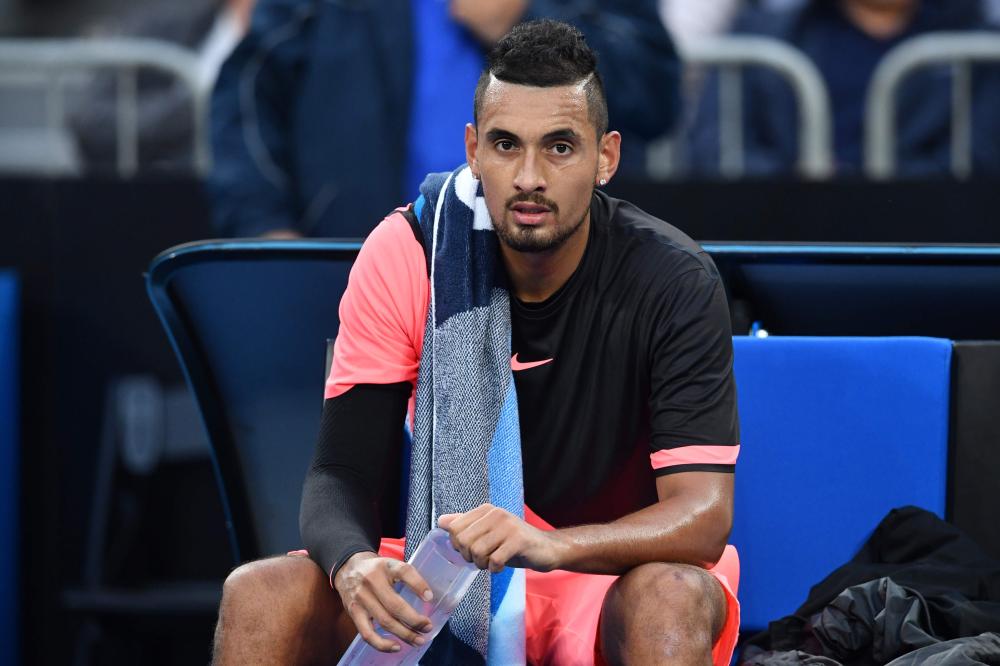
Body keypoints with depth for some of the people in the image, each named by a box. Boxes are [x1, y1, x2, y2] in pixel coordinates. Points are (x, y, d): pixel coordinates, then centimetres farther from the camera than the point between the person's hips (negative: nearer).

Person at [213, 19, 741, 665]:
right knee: (260, 596, -23)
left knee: (669, 604, -38)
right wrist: (353, 561, -35)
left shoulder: (674, 282, -16)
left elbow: (703, 516, -23)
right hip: (447, 574, 2)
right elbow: (343, 471, -10)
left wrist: (547, 546, -42)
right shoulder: (406, 254, -9)